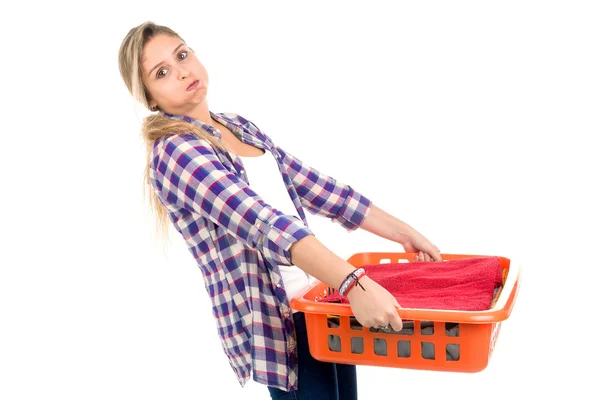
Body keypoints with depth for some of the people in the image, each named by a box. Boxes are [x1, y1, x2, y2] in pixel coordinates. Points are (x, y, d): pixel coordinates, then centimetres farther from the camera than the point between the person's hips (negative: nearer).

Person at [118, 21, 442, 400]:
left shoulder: (240, 126, 10)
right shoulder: (174, 152, -14)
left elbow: (315, 187, 10)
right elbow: (262, 223, -28)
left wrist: (404, 232, 9)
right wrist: (354, 283, -37)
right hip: (274, 322, -7)